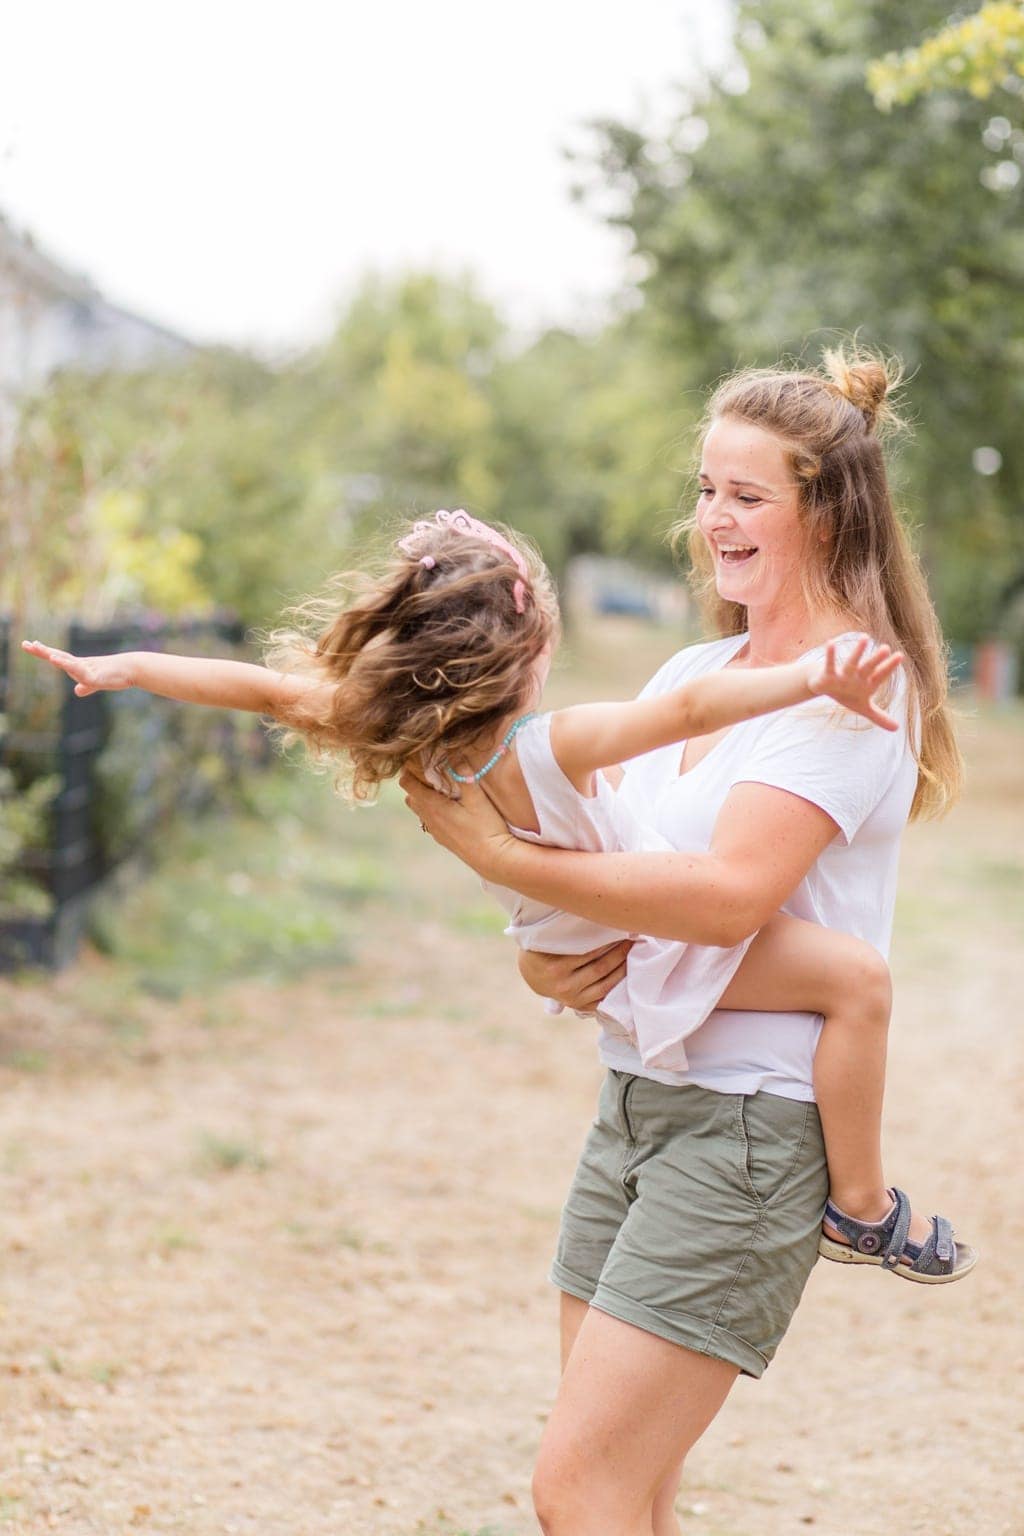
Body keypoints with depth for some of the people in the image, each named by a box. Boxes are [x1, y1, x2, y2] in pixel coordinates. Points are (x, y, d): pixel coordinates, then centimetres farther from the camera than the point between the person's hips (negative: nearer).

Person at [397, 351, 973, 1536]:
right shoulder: (689, 677, 13)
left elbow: (731, 894, -24)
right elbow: (585, 841, 14)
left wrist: (500, 855, -25)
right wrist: (540, 958, -8)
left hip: (754, 1117, -8)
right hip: (639, 1094, 8)